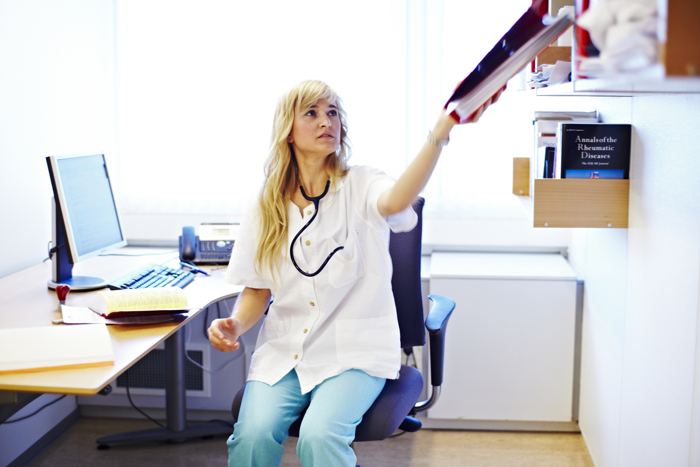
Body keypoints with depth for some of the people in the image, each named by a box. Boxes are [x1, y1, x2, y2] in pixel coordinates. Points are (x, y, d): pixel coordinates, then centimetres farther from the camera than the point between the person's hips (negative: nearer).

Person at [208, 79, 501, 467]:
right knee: (253, 433, -23)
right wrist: (235, 325, -9)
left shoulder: (360, 186, -2)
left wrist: (441, 130, -43)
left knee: (319, 436, -28)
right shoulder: (264, 209, 8)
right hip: (283, 349, 3)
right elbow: (257, 290, 13)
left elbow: (395, 200, -28)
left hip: (354, 351, -2)